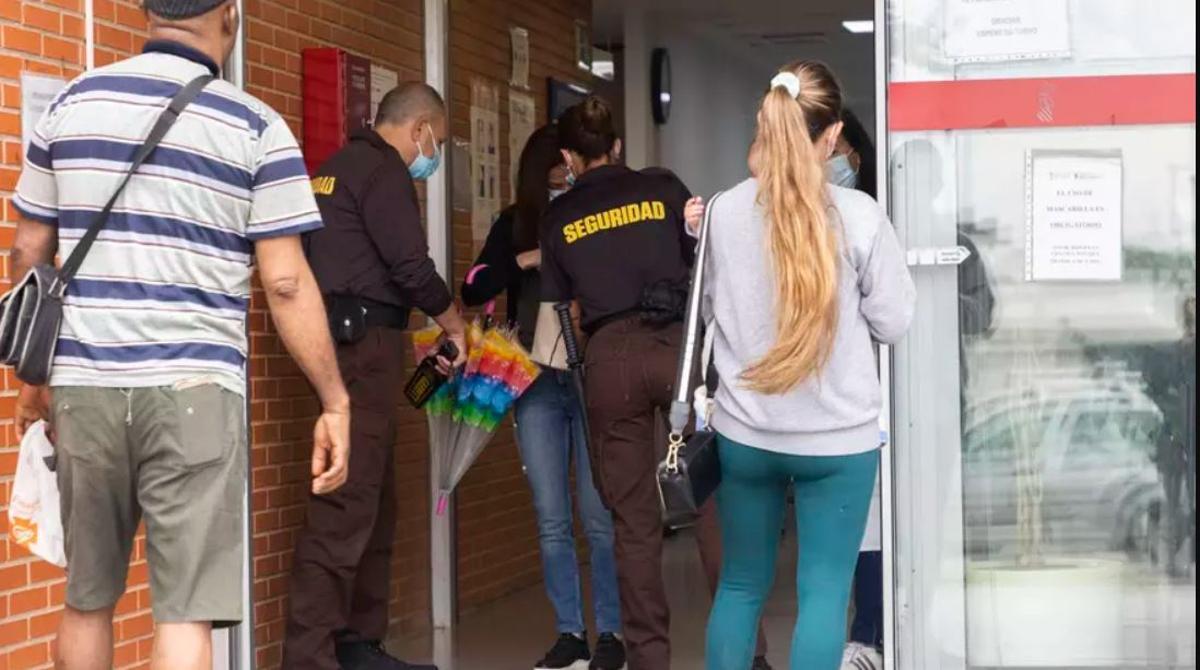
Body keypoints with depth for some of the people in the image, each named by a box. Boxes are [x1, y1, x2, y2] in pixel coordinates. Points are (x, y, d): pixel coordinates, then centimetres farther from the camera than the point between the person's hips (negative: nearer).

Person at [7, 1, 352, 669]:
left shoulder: (73, 103, 8)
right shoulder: (256, 128, -3)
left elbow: (28, 254, 11)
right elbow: (287, 283, -7)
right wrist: (335, 402, -1)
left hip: (85, 384, 4)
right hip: (195, 388, -3)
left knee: (87, 598, 16)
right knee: (186, 611, -3)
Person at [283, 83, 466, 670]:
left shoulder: (337, 167, 20)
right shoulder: (384, 172, -9)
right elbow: (411, 266, -14)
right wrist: (452, 320, 2)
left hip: (345, 343, 10)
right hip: (364, 343, -10)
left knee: (375, 501, 14)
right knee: (347, 501, -12)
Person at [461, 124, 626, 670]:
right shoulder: (515, 225, 9)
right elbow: (474, 290, 1)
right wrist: (526, 261, -11)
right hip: (536, 383, 3)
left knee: (599, 515, 0)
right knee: (552, 520, 5)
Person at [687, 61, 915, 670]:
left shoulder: (723, 211, -2)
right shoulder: (858, 215, -12)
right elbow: (892, 322, -4)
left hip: (744, 433, 3)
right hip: (839, 437, -3)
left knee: (741, 586, 15)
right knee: (824, 593, 3)